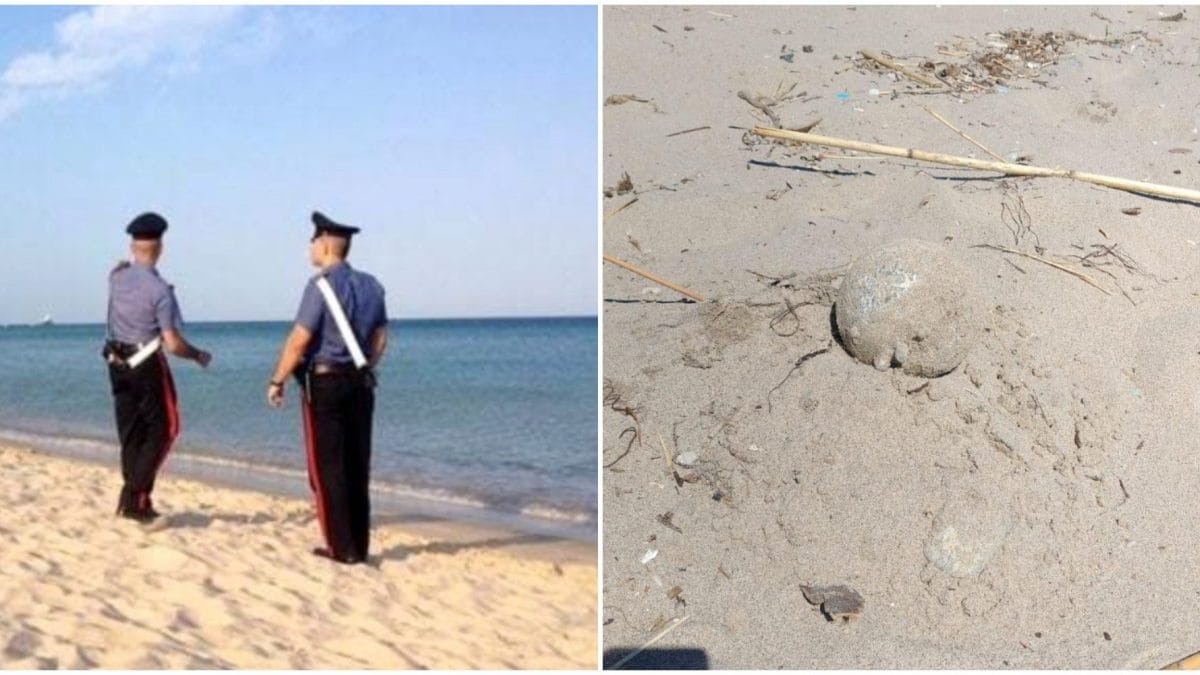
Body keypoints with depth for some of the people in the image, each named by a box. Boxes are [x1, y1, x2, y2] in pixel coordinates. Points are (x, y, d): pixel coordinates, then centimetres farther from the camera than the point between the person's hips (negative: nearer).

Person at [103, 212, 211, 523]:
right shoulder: (159, 289, -19)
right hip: (148, 366, -7)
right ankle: (134, 495, -3)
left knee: (131, 433, 12)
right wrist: (199, 356, -2)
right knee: (163, 429, 5)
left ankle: (134, 501, 16)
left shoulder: (117, 276, -2)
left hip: (117, 364, 7)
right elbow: (173, 344, -18)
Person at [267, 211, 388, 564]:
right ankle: (359, 546, 14)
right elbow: (380, 338, 14)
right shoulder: (370, 285, 9)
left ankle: (341, 547, 2)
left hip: (323, 382, -7)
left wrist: (277, 381, -8)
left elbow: (300, 339, -16)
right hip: (359, 383, 7)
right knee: (357, 468, 10)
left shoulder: (322, 284, -13)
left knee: (327, 468, 1)